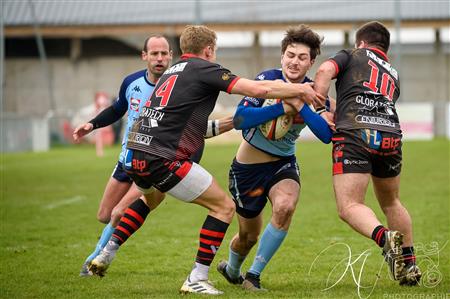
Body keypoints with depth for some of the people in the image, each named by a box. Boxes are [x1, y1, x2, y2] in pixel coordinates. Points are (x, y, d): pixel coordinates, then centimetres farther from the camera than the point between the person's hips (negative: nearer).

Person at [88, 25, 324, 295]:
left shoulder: (173, 71, 22)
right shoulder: (203, 69, -3)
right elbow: (258, 89, -11)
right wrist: (300, 89, 3)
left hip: (135, 154, 9)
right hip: (163, 159, -9)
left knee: (150, 197, 41)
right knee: (224, 207, 1)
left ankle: (106, 255, 36)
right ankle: (197, 279, -2)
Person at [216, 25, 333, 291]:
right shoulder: (268, 79, -17)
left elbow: (327, 134, -21)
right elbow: (240, 119, -28)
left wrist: (300, 106, -31)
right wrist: (282, 107, -34)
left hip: (283, 164, 2)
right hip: (248, 165, -2)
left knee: (285, 206, -31)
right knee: (249, 236, 11)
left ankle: (254, 276, -14)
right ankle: (231, 269, 49)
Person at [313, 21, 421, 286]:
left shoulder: (352, 56, 19)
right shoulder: (394, 75, 33)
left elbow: (325, 71, -1)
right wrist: (338, 111, 36)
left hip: (355, 135, -5)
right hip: (390, 135, 5)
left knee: (349, 206, -8)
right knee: (391, 202, 25)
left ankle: (385, 237, -35)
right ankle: (409, 265, 26)